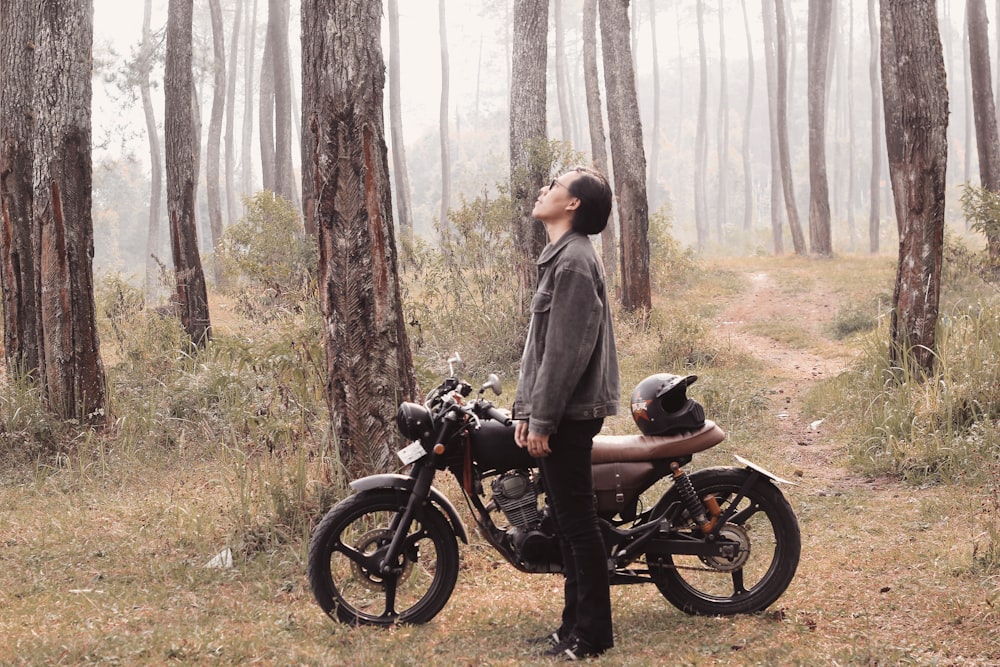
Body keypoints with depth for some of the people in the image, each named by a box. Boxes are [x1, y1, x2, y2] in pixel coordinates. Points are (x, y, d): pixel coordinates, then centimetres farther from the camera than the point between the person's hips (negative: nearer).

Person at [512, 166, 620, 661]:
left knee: (578, 524, -4)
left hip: (568, 415, -10)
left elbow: (565, 350, -20)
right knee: (568, 525, 15)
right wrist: (526, 409, 16)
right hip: (555, 415, 10)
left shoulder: (574, 261, -15)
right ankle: (574, 626, 23)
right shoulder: (559, 257, 17)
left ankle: (592, 635, 4)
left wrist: (542, 419, -19)